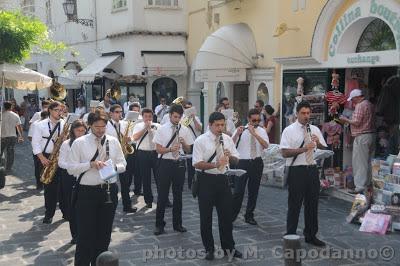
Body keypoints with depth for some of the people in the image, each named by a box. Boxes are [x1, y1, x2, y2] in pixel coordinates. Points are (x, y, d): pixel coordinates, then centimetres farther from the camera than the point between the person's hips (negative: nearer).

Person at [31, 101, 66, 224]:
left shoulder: (65, 124, 5)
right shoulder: (40, 125, 0)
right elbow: (35, 143, -3)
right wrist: (42, 159, -12)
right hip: (46, 158, -1)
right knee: (49, 186, 1)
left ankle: (66, 211, 14)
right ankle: (49, 214, 11)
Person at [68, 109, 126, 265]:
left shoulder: (113, 141, 6)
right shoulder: (79, 143, -4)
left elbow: (123, 165, 9)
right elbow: (71, 168, -7)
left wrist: (114, 167, -13)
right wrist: (91, 164, -20)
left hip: (109, 191, 4)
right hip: (87, 192, -3)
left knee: (104, 233, 14)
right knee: (85, 234, 0)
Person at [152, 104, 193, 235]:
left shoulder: (185, 130, 5)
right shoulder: (162, 129, -2)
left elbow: (188, 150, 8)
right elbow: (158, 149, -6)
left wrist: (183, 143, -13)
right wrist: (170, 149, -24)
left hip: (179, 164, 3)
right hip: (165, 163, -2)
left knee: (178, 195, 11)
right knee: (162, 195, 2)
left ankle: (177, 224, 22)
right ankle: (159, 225, 12)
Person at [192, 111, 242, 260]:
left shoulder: (227, 139, 5)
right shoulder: (200, 141, -10)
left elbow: (236, 161, 10)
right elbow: (197, 164, -16)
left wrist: (230, 156, -13)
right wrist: (215, 164, -28)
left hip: (222, 179, 4)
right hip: (206, 180, -4)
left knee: (226, 214, 10)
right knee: (206, 216, 6)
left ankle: (228, 247, 25)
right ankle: (209, 248, 21)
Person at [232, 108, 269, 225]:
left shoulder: (261, 131, 3)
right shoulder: (241, 130, -2)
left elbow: (266, 145, -15)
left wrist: (254, 133, -22)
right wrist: (237, 134, -25)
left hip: (256, 163, 3)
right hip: (242, 162, -3)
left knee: (253, 191, 11)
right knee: (239, 190, -6)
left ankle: (249, 216, 24)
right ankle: (232, 215, 7)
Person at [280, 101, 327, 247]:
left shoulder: (315, 130, 11)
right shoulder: (289, 130, -5)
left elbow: (325, 150, 11)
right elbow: (284, 153, -14)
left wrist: (318, 143, -10)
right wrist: (303, 149, -23)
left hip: (312, 169, 5)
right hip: (296, 170, -5)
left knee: (312, 204, 13)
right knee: (294, 205, 1)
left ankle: (311, 235, 26)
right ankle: (291, 236, 13)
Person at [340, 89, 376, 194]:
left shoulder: (360, 106, -14)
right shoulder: (370, 104, 15)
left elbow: (356, 122, -19)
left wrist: (346, 119, -3)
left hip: (362, 137, -10)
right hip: (371, 134, 10)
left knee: (359, 162, -5)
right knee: (367, 162, 14)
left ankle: (360, 186, -4)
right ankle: (367, 184, 20)